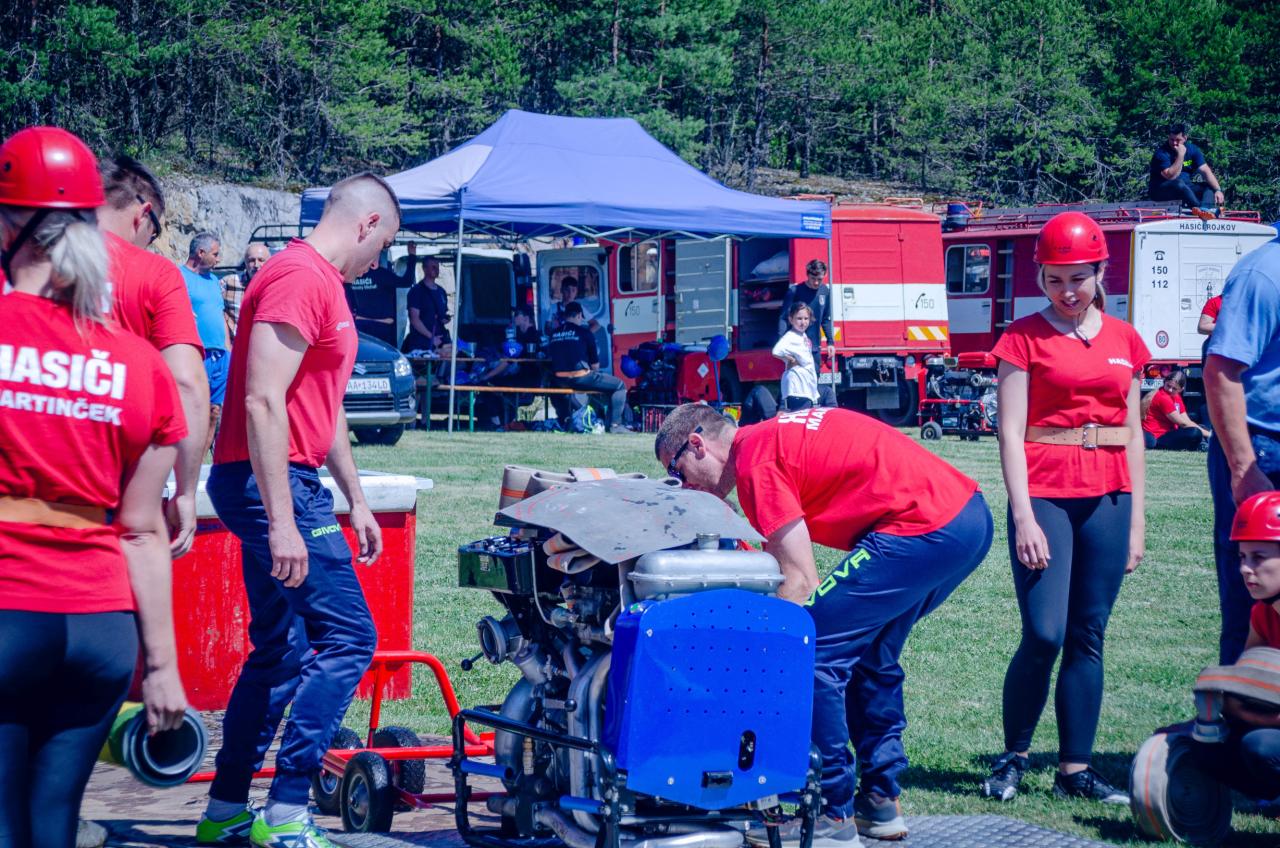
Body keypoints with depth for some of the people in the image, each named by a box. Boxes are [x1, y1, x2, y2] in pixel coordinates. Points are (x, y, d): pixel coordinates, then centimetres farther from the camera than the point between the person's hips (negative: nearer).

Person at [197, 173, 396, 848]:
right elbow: (263, 401, -23)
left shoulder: (323, 283, 19)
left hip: (285, 487, 11)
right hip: (275, 485, -11)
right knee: (347, 639, -11)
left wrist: (355, 499, 28)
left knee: (280, 652, 14)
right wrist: (282, 523, -26)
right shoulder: (300, 278, -15)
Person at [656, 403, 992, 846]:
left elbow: (801, 582, -11)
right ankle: (881, 803, 30)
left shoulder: (756, 460, -7)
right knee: (870, 654, 24)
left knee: (811, 647, -5)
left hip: (925, 526, -10)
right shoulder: (774, 436, 21)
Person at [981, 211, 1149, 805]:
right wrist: (1023, 517, -13)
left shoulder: (1123, 339, 11)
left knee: (1088, 638, 5)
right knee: (1044, 635, -10)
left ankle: (1075, 770, 11)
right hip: (1045, 494, -4)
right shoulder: (1025, 337, -1)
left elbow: (1133, 433, 14)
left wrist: (1136, 520, 10)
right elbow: (1010, 432, -5)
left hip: (1107, 499, 4)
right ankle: (1012, 758, 8)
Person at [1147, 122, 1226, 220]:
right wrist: (1180, 155, -26)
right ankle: (1199, 208, -57)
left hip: (1185, 188, 6)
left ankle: (1206, 208, -47)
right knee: (1179, 183, -36)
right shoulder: (1161, 153, -14)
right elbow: (1171, 176, -25)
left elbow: (1205, 171, -4)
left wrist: (1218, 190, -18)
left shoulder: (1192, 150, 3)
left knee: (1211, 186, -13)